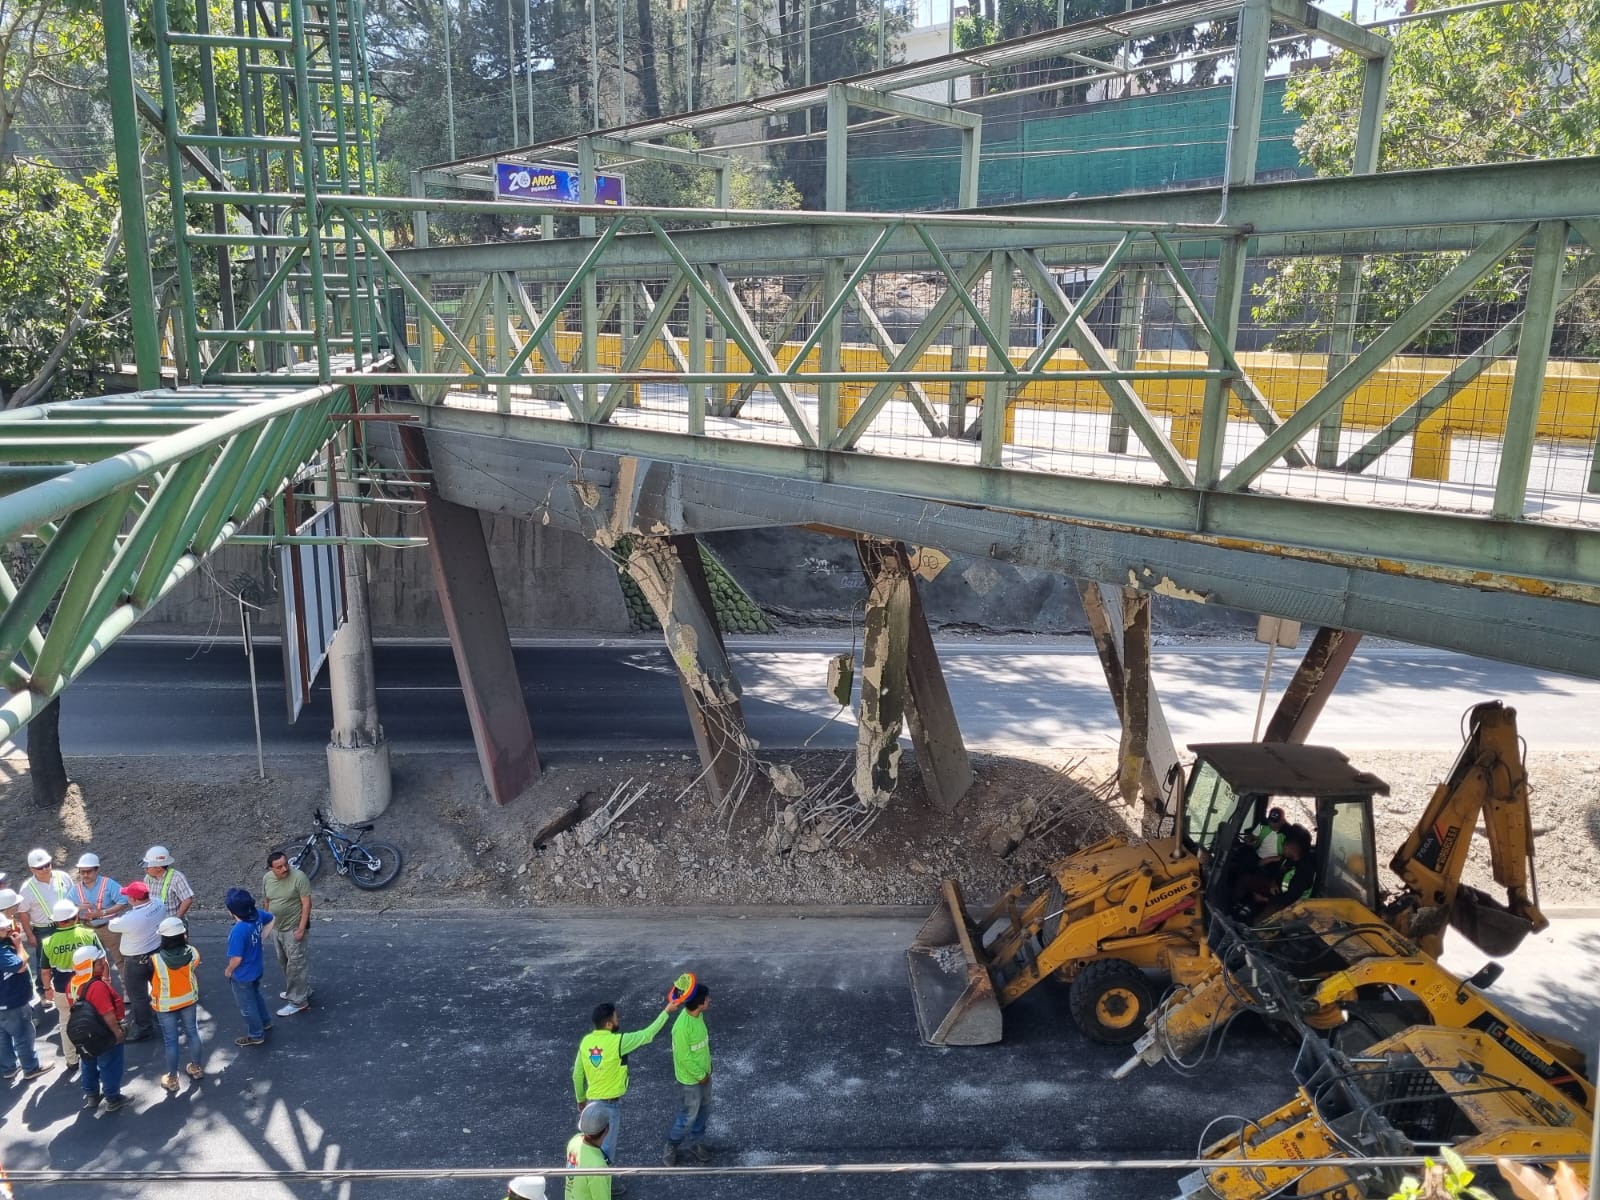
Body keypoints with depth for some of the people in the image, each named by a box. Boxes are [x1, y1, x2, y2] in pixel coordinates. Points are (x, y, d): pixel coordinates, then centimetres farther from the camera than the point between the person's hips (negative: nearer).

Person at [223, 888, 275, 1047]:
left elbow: (237, 959, -30)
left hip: (242, 975, -8)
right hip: (256, 969, 8)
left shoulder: (238, 931, -38)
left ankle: (256, 1035, 33)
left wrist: (229, 971, -9)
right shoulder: (257, 914, -16)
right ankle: (265, 1022, 51)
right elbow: (271, 919, 7)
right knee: (255, 996, 32)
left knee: (247, 1006, 15)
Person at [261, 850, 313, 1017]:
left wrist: (301, 928, -21)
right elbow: (266, 901, 13)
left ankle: (299, 1001, 5)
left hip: (293, 928, -7)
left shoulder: (298, 877, -22)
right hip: (276, 928, 7)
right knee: (283, 962, 19)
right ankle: (297, 990, 36)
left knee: (295, 964, -3)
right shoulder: (267, 878, -2)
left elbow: (306, 903, -19)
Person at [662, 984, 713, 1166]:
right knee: (689, 1116, 10)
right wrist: (700, 1075, -14)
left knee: (704, 1110, 21)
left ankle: (696, 1143, 41)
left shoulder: (698, 1015, -9)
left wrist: (707, 1067, 11)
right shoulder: (682, 1027, -35)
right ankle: (671, 1147, 32)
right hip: (690, 1079, -8)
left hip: (703, 1073, 8)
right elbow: (684, 1057, -26)